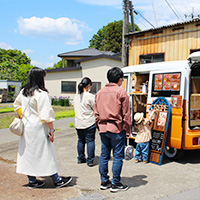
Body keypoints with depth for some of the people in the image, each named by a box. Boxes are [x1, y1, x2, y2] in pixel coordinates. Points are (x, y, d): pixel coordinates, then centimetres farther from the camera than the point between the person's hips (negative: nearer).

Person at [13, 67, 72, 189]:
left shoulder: (23, 92, 7)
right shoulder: (41, 94, -19)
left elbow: (17, 105, 23)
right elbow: (47, 115, -20)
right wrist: (51, 130, -15)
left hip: (26, 127, 8)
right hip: (38, 129, -8)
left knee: (29, 153, 13)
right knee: (46, 154, 2)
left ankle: (32, 181, 23)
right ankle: (57, 180, 15)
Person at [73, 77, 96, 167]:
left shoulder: (76, 96, 6)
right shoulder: (90, 96, -15)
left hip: (78, 123, 6)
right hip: (89, 123, -6)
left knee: (80, 140, 15)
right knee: (90, 141, 2)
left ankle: (80, 158, 25)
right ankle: (90, 160, 6)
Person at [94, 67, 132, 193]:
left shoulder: (99, 93, 10)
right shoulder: (121, 92, -8)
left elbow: (96, 113, 14)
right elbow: (126, 114, -7)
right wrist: (127, 131, 1)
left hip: (103, 129, 6)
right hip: (117, 129, -6)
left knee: (104, 155, 13)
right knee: (118, 156, 3)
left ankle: (104, 182, 22)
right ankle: (115, 184, 10)